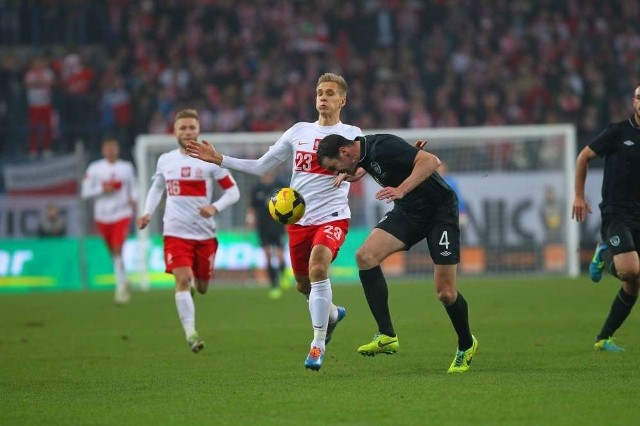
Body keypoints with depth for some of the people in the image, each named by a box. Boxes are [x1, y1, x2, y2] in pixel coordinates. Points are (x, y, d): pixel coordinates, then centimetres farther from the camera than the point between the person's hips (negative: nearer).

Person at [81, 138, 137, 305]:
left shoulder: (126, 167, 4)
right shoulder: (94, 169, -1)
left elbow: (133, 187, 16)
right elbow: (85, 192, -1)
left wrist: (133, 199, -3)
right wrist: (102, 189, -15)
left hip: (122, 214, -1)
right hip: (103, 216, 1)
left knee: (118, 250, -16)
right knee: (113, 253, 10)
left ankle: (120, 287, -12)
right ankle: (124, 282, 29)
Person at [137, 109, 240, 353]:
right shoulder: (165, 160, 6)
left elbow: (233, 191, 0)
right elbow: (157, 188, 23)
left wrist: (215, 207, -18)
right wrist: (148, 212, 7)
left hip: (205, 233, 0)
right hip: (176, 232, 0)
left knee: (201, 287, 11)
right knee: (182, 280, -18)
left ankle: (197, 280, 49)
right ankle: (190, 333, -20)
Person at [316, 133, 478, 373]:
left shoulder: (383, 147, -24)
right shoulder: (364, 154, 2)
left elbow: (431, 161, -33)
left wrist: (401, 190, -39)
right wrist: (351, 175, 10)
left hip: (441, 212, -8)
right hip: (407, 212, 8)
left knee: (445, 293, -8)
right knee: (365, 256, -16)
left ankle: (466, 346, 21)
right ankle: (387, 336, -14)